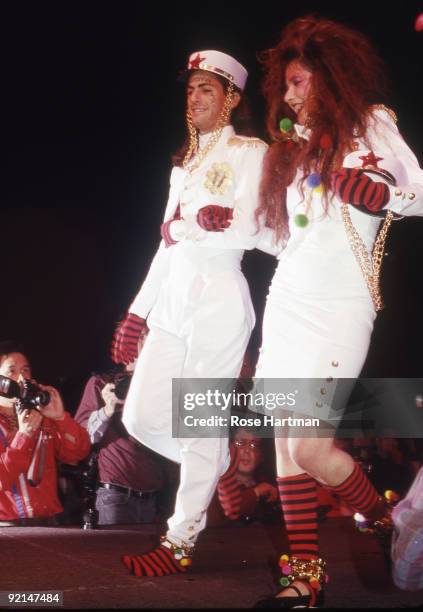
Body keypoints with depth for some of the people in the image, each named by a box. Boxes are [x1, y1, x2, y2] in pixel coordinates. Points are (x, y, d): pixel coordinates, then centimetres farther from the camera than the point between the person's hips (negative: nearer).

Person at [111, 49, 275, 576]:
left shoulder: (248, 153, -1)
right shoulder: (185, 164, 21)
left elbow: (249, 231, -14)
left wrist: (181, 228, -3)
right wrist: (137, 311, 16)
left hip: (218, 300, -7)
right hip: (171, 297, 8)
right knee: (142, 418, 4)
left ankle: (180, 543, 0)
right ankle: (218, 465, 28)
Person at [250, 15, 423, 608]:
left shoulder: (369, 124, 3)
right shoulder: (295, 146, 22)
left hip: (339, 305, -7)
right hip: (288, 301, 7)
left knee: (311, 448, -13)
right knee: (286, 439, 0)